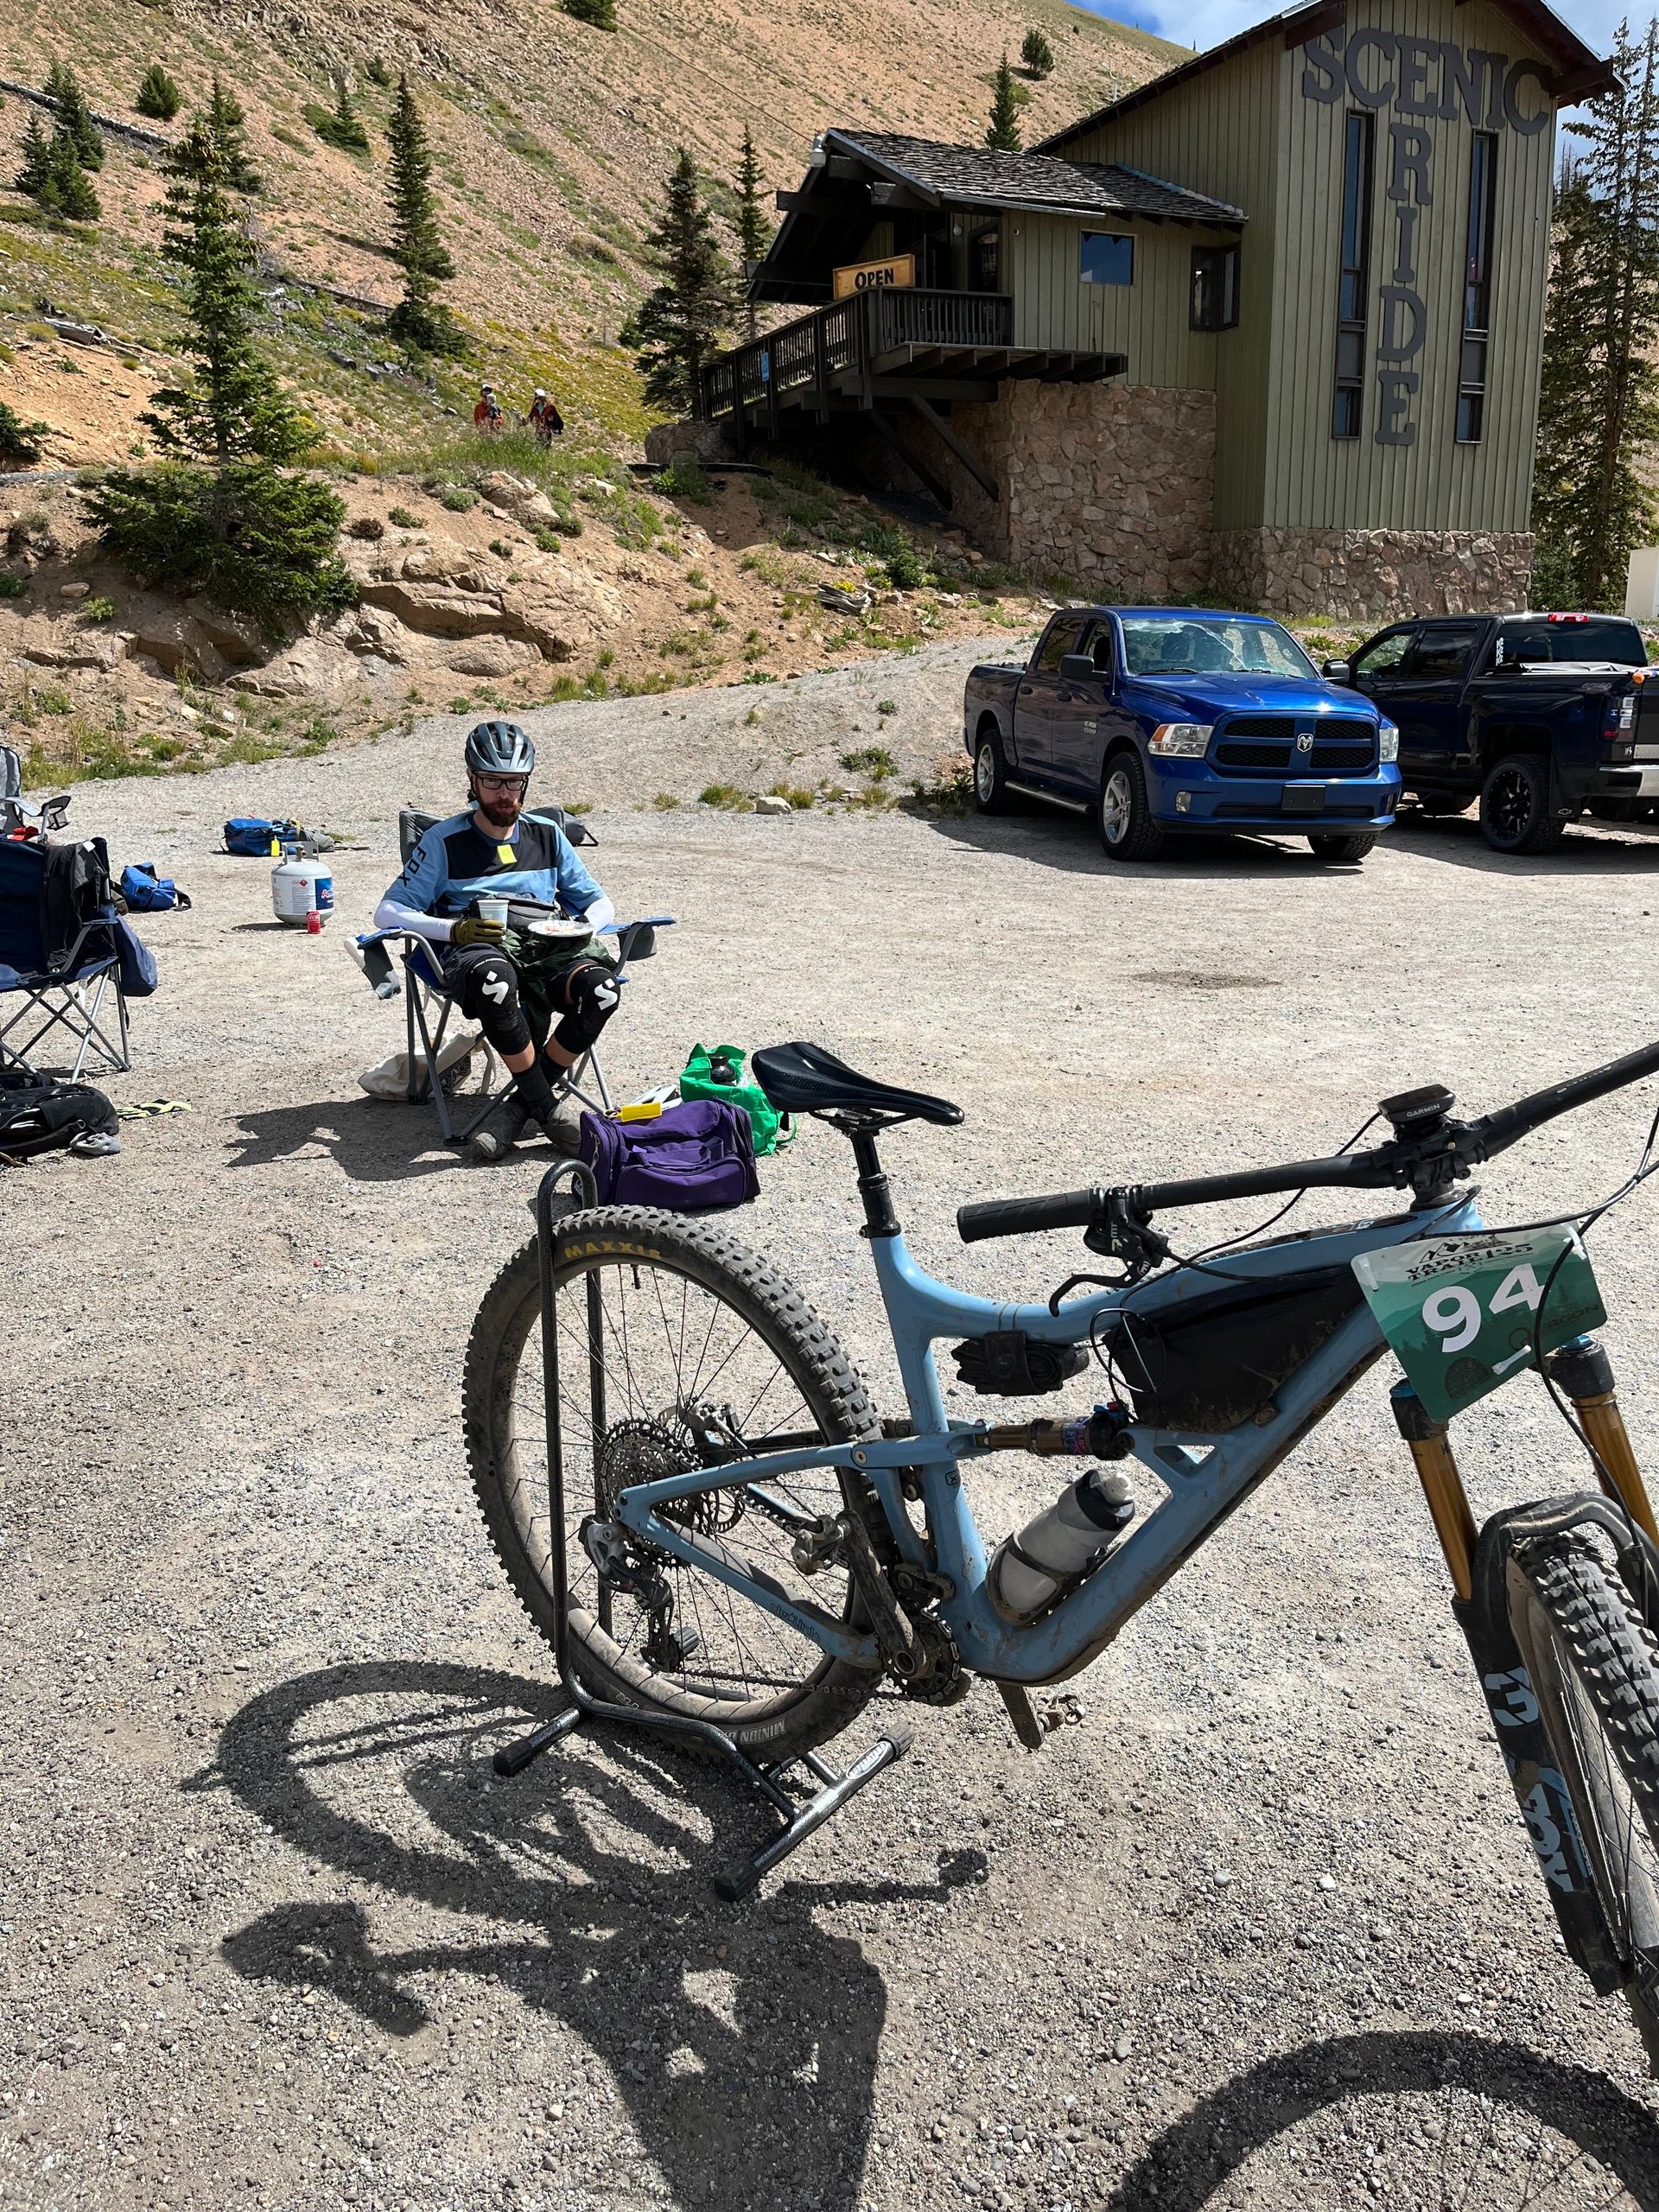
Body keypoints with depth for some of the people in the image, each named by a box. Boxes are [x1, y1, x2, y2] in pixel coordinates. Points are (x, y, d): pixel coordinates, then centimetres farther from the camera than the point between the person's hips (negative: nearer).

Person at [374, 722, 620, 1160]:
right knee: (494, 976, -43)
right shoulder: (445, 840, 10)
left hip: (545, 949, 3)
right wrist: (455, 930, -15)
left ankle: (517, 1107, -19)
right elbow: (388, 912, 4)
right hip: (475, 951, -3)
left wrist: (584, 926, -3)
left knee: (600, 988, -33)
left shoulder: (547, 835, 20)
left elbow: (599, 903, 23)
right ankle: (546, 1108, -27)